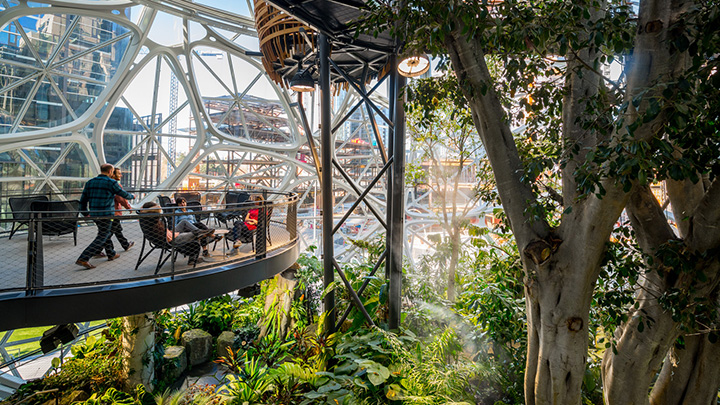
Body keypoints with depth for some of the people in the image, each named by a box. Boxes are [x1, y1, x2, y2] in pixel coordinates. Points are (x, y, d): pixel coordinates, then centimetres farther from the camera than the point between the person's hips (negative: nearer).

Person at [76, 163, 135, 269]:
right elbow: (124, 194, 1)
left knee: (107, 232, 23)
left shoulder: (90, 182, 8)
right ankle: (83, 259, -10)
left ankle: (111, 254, 33)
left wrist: (84, 212, 22)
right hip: (106, 214, -7)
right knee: (102, 237, -2)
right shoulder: (111, 183, -10)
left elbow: (83, 199, 11)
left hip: (93, 214, 8)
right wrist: (132, 196, 22)